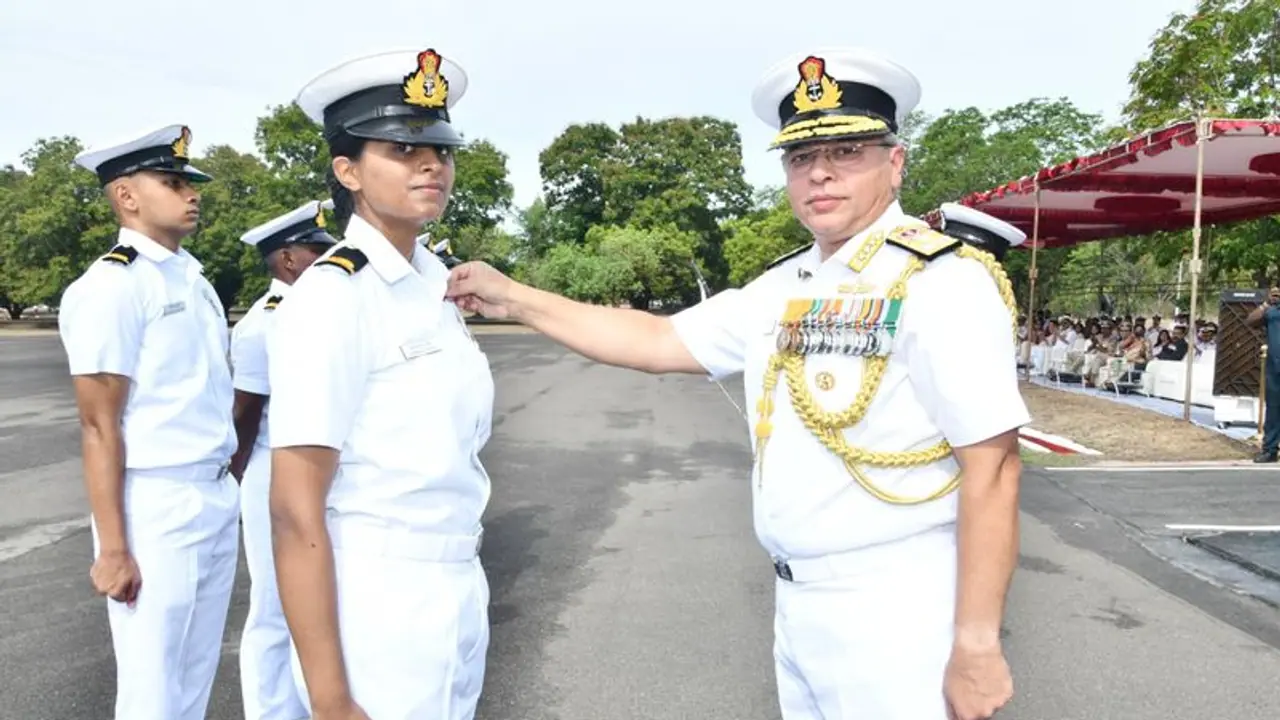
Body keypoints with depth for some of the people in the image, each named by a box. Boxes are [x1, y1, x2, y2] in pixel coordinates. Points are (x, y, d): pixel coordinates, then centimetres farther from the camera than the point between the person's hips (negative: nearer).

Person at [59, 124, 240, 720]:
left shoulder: (192, 277, 12)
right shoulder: (110, 287, -12)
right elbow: (99, 426, -14)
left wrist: (222, 487, 15)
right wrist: (113, 548, -15)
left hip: (218, 496, 7)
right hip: (156, 506, -7)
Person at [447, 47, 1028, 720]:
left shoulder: (941, 283, -16)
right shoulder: (781, 288, 7)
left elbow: (991, 469, -18)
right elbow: (657, 342, 8)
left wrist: (976, 644, -18)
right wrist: (513, 298, 8)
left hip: (893, 612, -7)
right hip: (798, 604, 7)